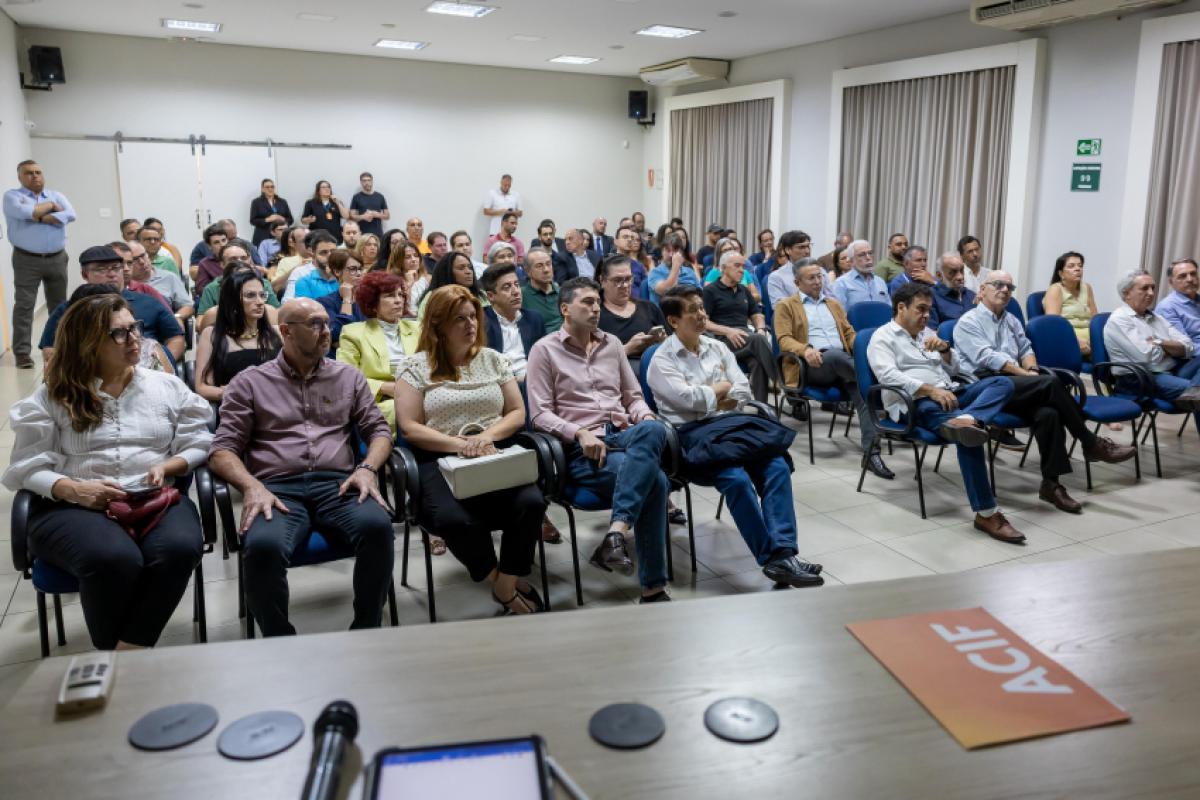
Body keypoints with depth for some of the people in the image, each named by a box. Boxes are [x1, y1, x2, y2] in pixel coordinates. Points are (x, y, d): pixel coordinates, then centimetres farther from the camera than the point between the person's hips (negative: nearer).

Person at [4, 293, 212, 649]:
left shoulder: (167, 385, 16)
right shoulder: (53, 396, 10)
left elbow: (199, 445, 13)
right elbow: (27, 468, 5)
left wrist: (167, 466, -8)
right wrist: (74, 489, -14)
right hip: (72, 506, -2)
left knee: (179, 548, -35)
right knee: (114, 559, -37)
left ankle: (129, 653, -22)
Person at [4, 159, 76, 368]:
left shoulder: (56, 195, 12)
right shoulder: (12, 196, 2)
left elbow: (70, 216, -7)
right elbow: (25, 212, -19)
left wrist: (40, 218, -13)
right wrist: (50, 206, -5)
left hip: (57, 258, 4)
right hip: (27, 260, -3)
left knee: (59, 304, 11)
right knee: (24, 305, -6)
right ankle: (22, 352, -5)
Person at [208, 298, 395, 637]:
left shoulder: (349, 376, 20)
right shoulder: (249, 382, 13)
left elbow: (378, 429, 18)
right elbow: (223, 449, 7)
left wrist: (367, 468, -4)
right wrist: (252, 486, -13)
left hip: (338, 485, 2)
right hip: (278, 489, -1)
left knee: (377, 525, -33)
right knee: (262, 545, -36)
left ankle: (366, 633, -14)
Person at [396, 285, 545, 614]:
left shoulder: (493, 359, 15)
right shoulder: (416, 366, 5)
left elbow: (517, 413, 12)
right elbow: (410, 428, -3)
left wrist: (487, 435, -9)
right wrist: (460, 444, -16)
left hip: (495, 454, 3)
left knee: (531, 502, -29)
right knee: (454, 519, -35)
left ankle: (508, 581, -6)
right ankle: (502, 585, -7)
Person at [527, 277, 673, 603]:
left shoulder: (612, 343, 21)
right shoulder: (545, 350, 6)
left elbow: (633, 396, 23)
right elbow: (540, 414, -1)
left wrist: (644, 415, -1)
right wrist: (580, 433, -17)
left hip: (623, 435, 5)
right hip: (581, 449, -4)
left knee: (653, 429, -36)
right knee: (655, 480, -32)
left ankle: (617, 532, -41)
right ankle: (653, 587, -26)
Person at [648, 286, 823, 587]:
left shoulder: (717, 347, 18)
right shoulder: (661, 360, 1)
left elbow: (743, 392, 10)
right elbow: (688, 398, -14)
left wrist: (708, 398, -6)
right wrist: (722, 387, 3)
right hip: (691, 435, -5)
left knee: (777, 466, -22)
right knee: (737, 478, -32)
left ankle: (783, 555, -29)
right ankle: (771, 557, -23)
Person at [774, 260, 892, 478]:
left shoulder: (834, 304, 29)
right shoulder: (786, 306, 13)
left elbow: (849, 333, 23)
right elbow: (784, 339, 0)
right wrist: (805, 350, -23)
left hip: (843, 361, 4)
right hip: (813, 364, -4)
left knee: (864, 390, -28)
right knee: (835, 354, -40)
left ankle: (871, 451, -37)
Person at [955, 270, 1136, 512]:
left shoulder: (1011, 320, 25)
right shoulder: (968, 322, 1)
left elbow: (1026, 349, 20)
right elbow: (987, 358, -10)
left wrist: (1032, 370, -3)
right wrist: (1027, 375, -15)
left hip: (1015, 385, 6)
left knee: (1048, 413, -28)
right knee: (1051, 383, -27)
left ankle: (1051, 483, -24)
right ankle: (1091, 444, -14)